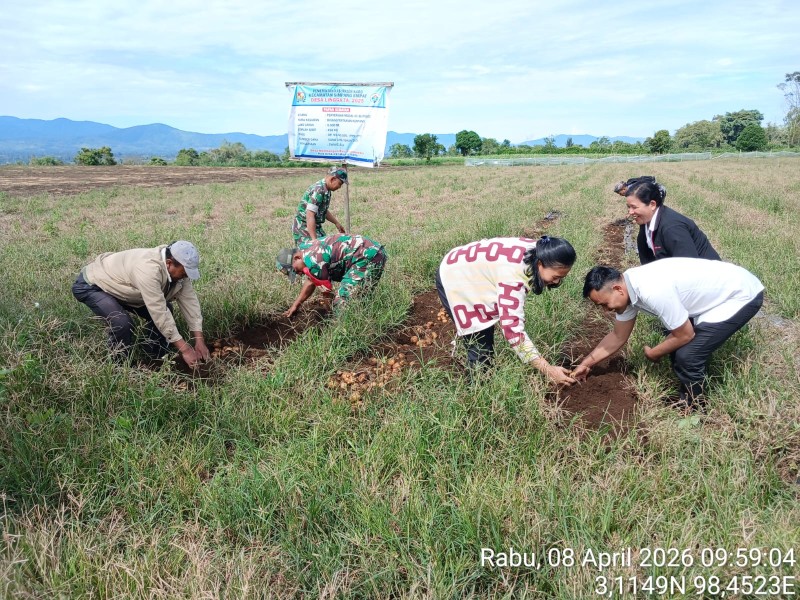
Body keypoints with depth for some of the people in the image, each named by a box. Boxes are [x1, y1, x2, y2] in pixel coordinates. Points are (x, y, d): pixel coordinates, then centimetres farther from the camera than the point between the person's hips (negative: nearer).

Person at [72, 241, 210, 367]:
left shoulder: (178, 268, -15)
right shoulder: (149, 269, -41)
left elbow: (190, 301, -11)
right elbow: (160, 314, -38)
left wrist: (200, 341, -16)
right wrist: (184, 349, -34)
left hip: (119, 286, 8)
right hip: (90, 285, -8)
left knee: (165, 310, 1)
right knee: (122, 323, -30)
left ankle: (157, 361, 15)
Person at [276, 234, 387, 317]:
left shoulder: (312, 260, -16)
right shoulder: (306, 250, 16)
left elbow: (326, 291, -5)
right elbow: (310, 283, 28)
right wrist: (295, 305, 33)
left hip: (368, 257, -11)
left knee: (342, 302, -13)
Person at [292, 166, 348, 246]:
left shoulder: (326, 190, 8)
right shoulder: (318, 190, -23)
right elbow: (310, 216, -29)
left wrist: (337, 223, 25)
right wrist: (314, 239, -32)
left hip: (316, 228, 10)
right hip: (304, 229, -10)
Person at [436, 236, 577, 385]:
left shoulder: (538, 252, -14)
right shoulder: (513, 276, -39)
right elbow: (513, 328, -41)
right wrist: (547, 369, -42)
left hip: (470, 273, 8)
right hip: (454, 280, -8)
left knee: (485, 338, 18)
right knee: (481, 348, -5)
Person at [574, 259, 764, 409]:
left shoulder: (653, 291, -34)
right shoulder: (627, 286, -4)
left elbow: (685, 335, -20)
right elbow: (618, 336, 9)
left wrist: (653, 354, -4)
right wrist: (586, 363, 12)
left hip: (742, 295, -9)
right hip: (717, 291, 9)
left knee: (687, 355, -14)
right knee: (676, 348, 8)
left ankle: (693, 410, 8)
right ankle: (688, 398, 27)